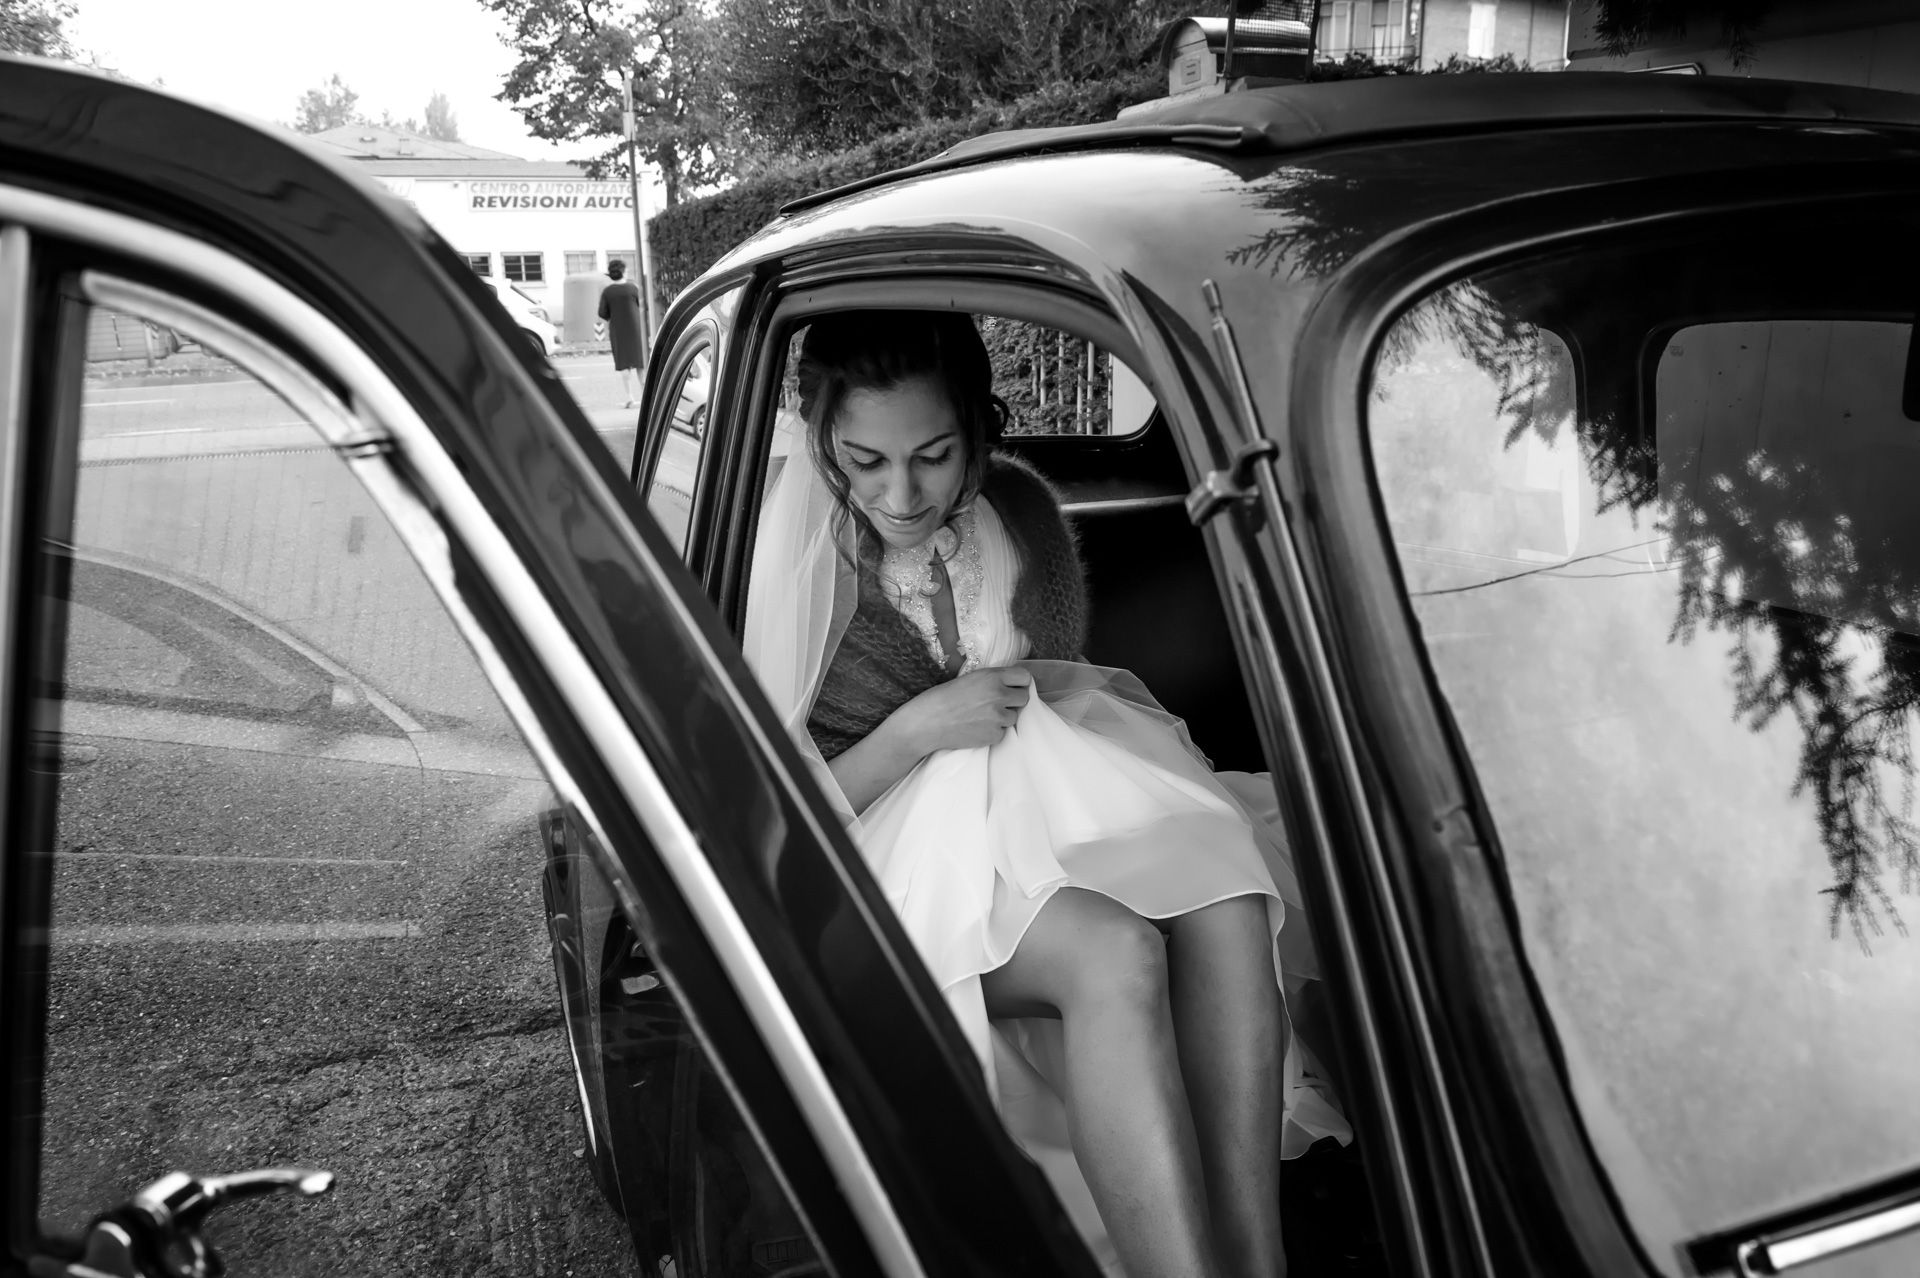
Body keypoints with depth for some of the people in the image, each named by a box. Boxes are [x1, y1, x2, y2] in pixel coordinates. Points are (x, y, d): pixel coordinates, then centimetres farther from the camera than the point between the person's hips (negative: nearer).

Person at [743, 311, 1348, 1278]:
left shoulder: (1018, 511, 5)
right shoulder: (786, 561, -10)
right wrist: (916, 731, -18)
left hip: (1047, 807, 5)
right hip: (905, 857, -5)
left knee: (1226, 897, -28)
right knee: (1114, 950, -35)